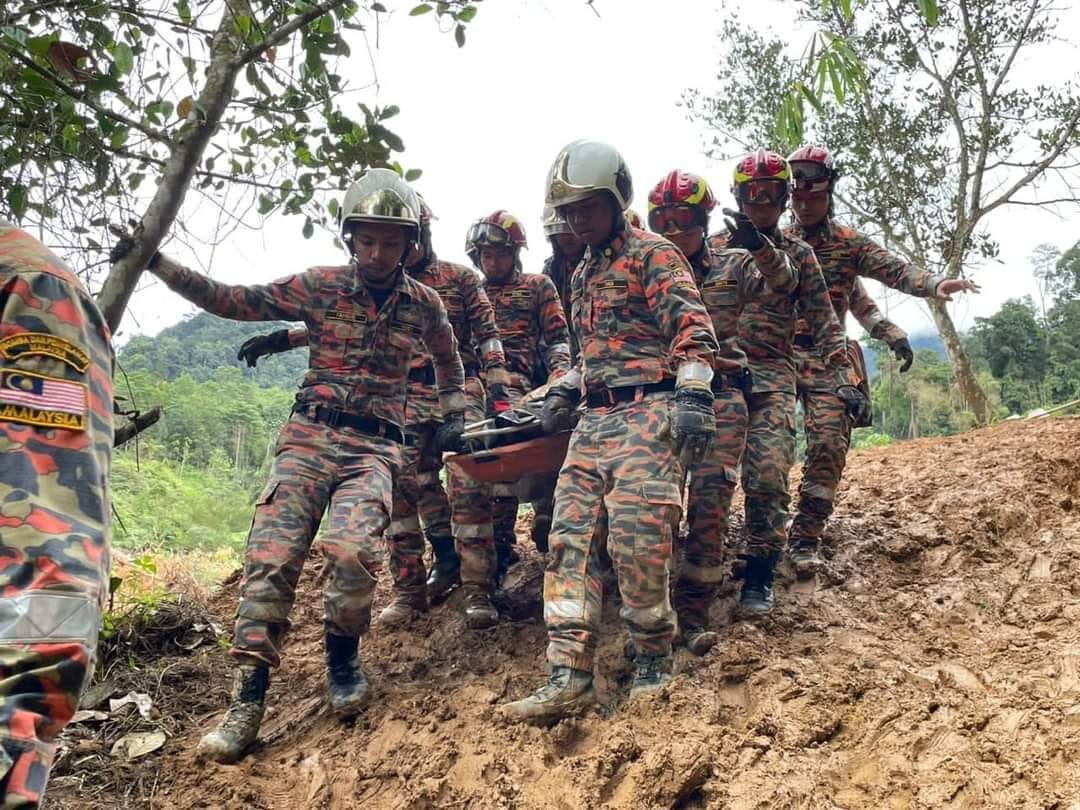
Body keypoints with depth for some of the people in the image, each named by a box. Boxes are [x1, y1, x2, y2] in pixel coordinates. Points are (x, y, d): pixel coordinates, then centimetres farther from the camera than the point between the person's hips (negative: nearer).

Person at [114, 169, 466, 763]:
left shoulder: (424, 304, 7)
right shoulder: (319, 285, 4)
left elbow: (448, 358, 27)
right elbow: (231, 301, 6)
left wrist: (453, 417, 23)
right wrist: (157, 263, 0)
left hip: (375, 446, -1)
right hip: (310, 435, 1)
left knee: (351, 550, -25)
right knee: (270, 555, -13)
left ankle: (342, 660, 3)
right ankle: (247, 702, -5)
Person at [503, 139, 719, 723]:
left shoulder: (652, 253, -1)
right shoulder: (582, 275, 25)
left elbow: (691, 325, -13)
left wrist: (692, 395, -26)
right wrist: (563, 391, 20)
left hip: (647, 414, -8)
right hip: (594, 419, 8)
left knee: (637, 539, -13)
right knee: (570, 537, -4)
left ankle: (653, 659, 10)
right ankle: (568, 676, -4)